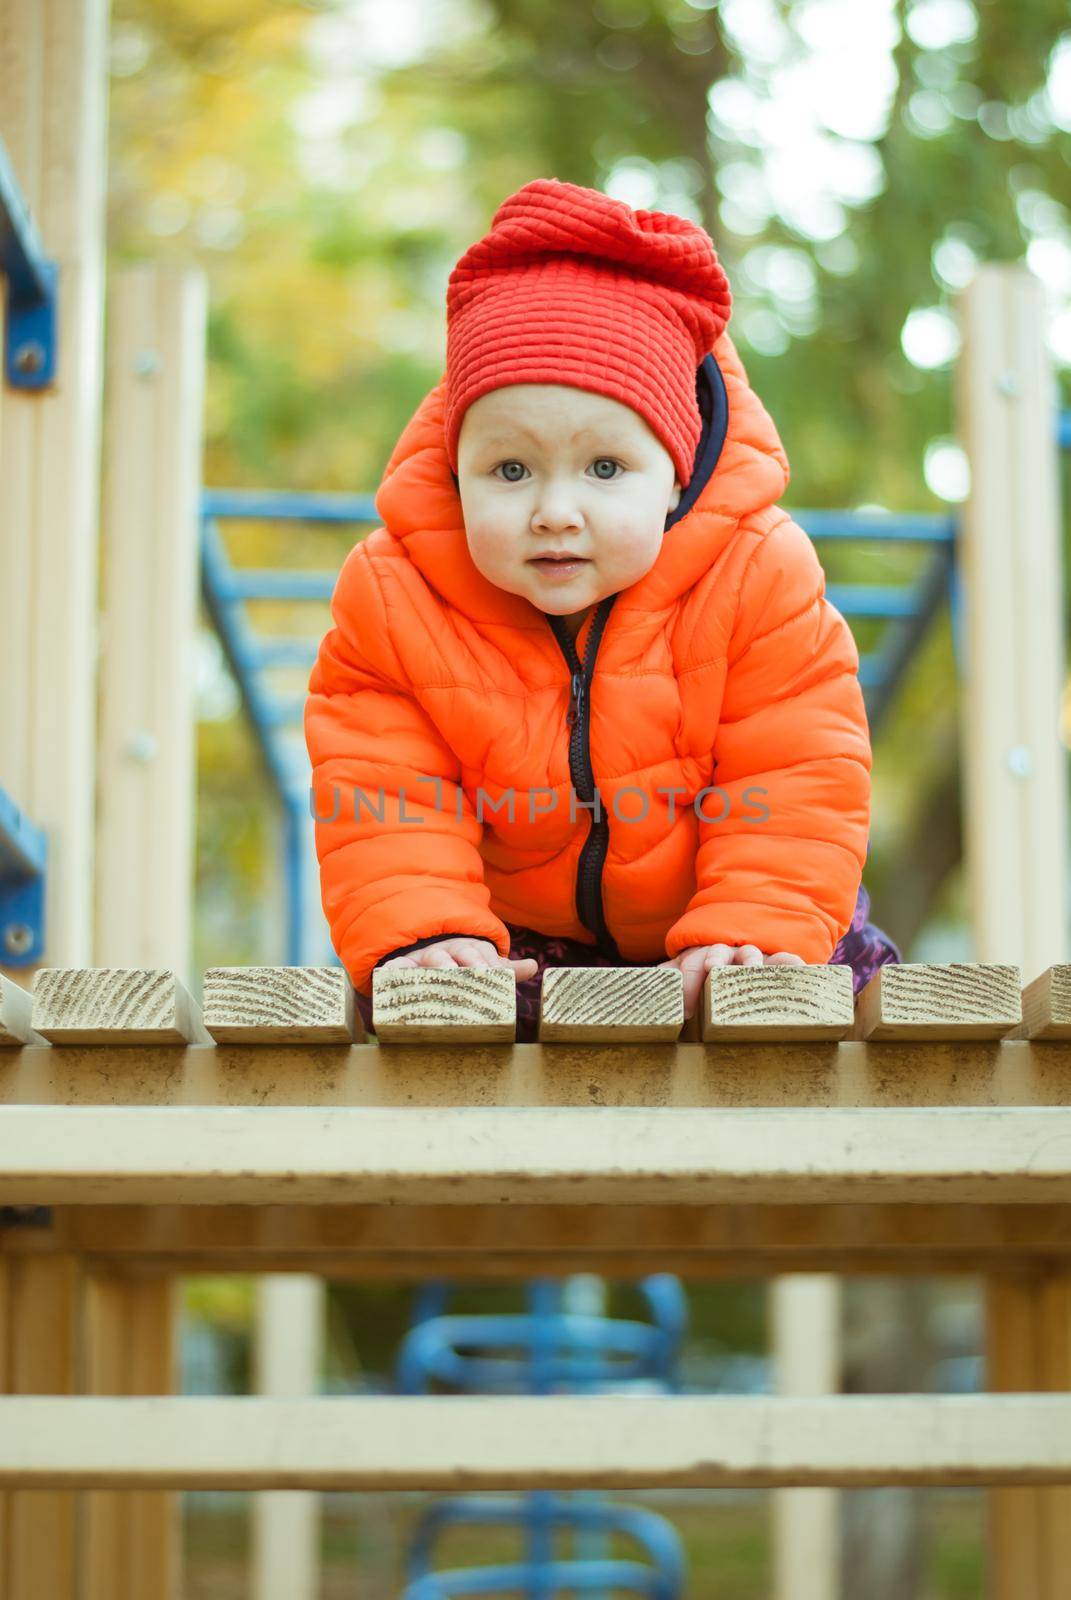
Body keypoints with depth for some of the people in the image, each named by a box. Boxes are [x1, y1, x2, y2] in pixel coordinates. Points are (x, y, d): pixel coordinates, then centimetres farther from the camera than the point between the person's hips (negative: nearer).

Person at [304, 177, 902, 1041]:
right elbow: (384, 800, -16)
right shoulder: (394, 598, -18)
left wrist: (745, 940, -32)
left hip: (700, 921, 0)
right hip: (513, 940, 0)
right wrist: (420, 935, -32)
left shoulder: (757, 581, -21)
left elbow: (794, 788, -20)